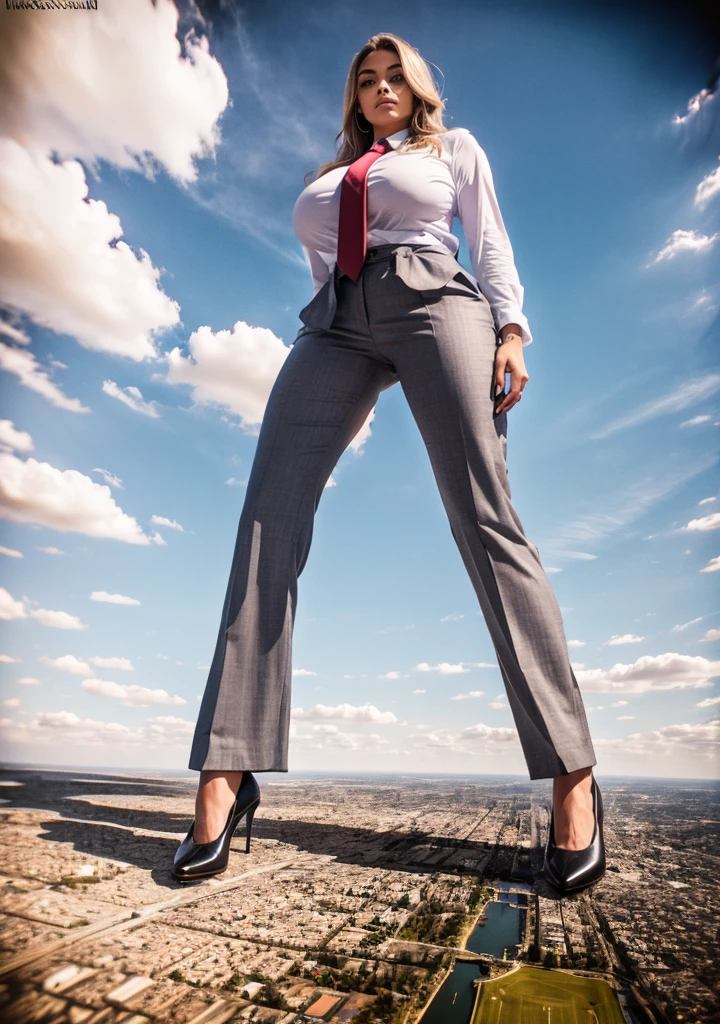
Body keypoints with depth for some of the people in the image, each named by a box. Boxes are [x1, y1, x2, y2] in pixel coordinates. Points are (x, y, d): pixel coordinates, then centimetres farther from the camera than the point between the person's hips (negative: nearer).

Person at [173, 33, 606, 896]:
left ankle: (571, 772, -15)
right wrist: (324, 362, 14)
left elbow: (489, 240, 16)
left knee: (483, 516, -20)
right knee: (267, 519, -16)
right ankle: (226, 768, -13)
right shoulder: (328, 177, 36)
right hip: (337, 324, 3)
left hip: (429, 300, -2)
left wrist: (509, 330, -3)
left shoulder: (454, 147, 29)